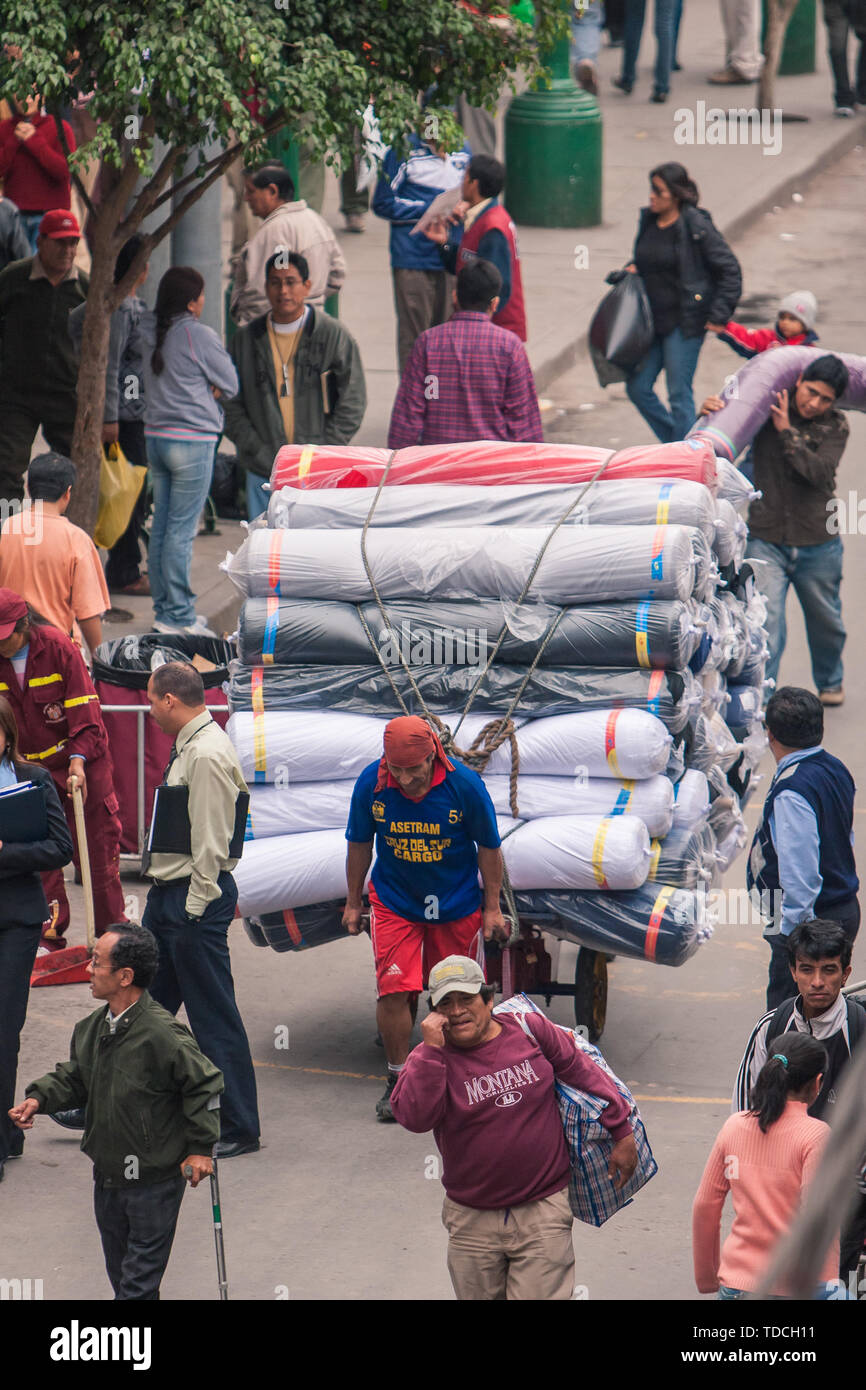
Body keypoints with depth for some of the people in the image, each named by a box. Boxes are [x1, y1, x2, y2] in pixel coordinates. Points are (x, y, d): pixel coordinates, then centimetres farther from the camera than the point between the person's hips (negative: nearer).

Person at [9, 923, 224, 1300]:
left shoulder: (162, 1035, -24)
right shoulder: (91, 1028, 0)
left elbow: (204, 1083, -16)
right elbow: (74, 1078, 14)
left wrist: (200, 1148, -13)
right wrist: (39, 1099, -4)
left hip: (154, 1180, -8)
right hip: (107, 1176, 8)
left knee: (139, 1282, 0)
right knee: (118, 1266, 22)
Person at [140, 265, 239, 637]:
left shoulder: (151, 333, 6)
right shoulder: (199, 336, -14)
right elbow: (231, 385, -6)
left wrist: (203, 383, -1)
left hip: (156, 436, 7)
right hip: (193, 439, -7)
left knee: (161, 526, 11)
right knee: (181, 530, -5)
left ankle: (165, 606, 17)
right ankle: (177, 615, -3)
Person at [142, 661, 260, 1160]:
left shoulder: (207, 754, -19)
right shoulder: (191, 746, 13)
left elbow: (210, 842, -20)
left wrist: (194, 908, -19)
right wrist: (171, 899, 18)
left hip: (195, 899, -10)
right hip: (169, 894, 10)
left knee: (214, 1016, -4)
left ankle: (239, 1130, 3)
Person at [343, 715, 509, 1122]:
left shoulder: (463, 784, -19)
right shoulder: (371, 784, -15)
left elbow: (489, 848, -5)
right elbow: (359, 844, 2)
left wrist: (492, 908, -1)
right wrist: (353, 903, 9)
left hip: (456, 903, 0)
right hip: (394, 901, 1)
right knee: (394, 991, -9)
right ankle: (398, 1081, 5)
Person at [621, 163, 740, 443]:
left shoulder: (696, 226, -14)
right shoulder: (648, 221, 6)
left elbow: (730, 271, -10)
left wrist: (718, 315, -12)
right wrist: (632, 269, 3)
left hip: (684, 323, -7)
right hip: (651, 319, 7)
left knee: (679, 395, -3)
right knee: (637, 388, 7)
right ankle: (677, 443, 25)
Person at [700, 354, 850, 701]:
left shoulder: (835, 426, -3)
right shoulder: (763, 410, -4)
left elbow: (819, 472, -19)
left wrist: (787, 430, -23)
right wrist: (707, 412, -16)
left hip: (818, 545, 2)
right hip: (767, 541, -1)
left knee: (825, 621, 20)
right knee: (766, 622, -16)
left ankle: (829, 682, 47)